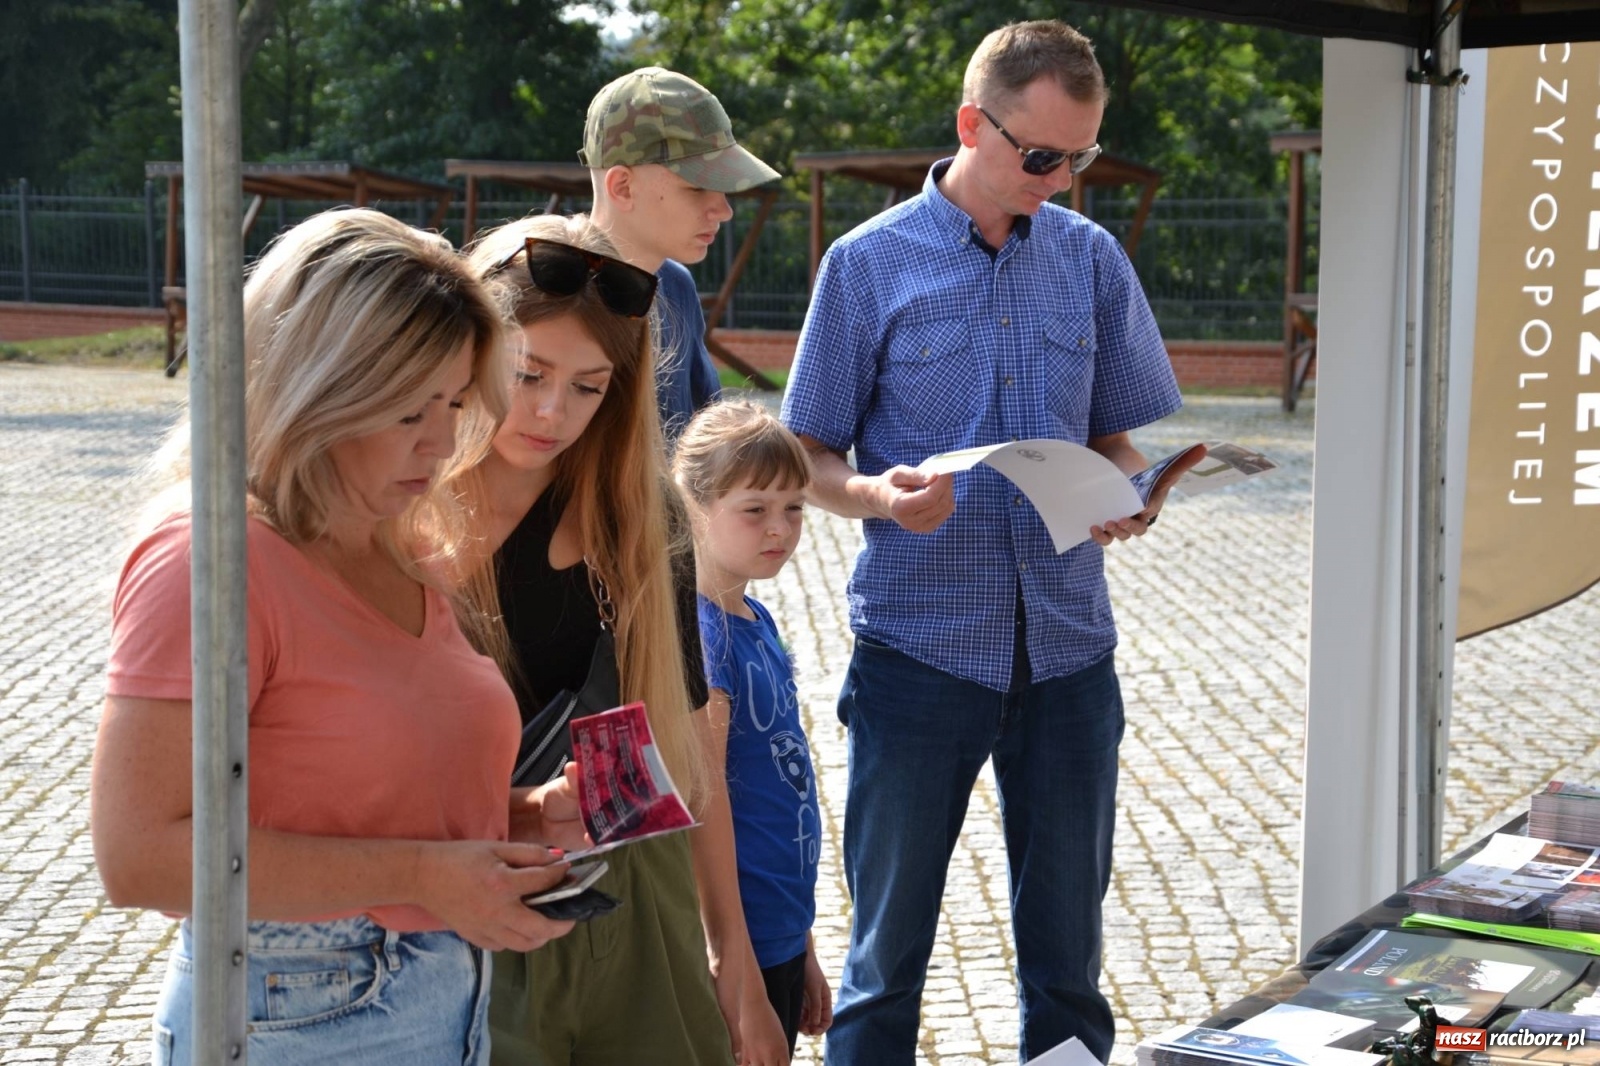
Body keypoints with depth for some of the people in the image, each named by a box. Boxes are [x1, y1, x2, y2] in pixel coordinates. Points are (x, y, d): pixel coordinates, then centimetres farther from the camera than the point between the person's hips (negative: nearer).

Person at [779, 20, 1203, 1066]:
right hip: (918, 649, -3)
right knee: (887, 949, 5)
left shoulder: (1093, 258, 6)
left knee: (1068, 945, 11)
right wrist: (879, 496, -21)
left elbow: (1115, 433, 14)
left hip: (1067, 648, 3)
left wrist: (1133, 495, -9)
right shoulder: (871, 262, -2)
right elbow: (811, 458, 1)